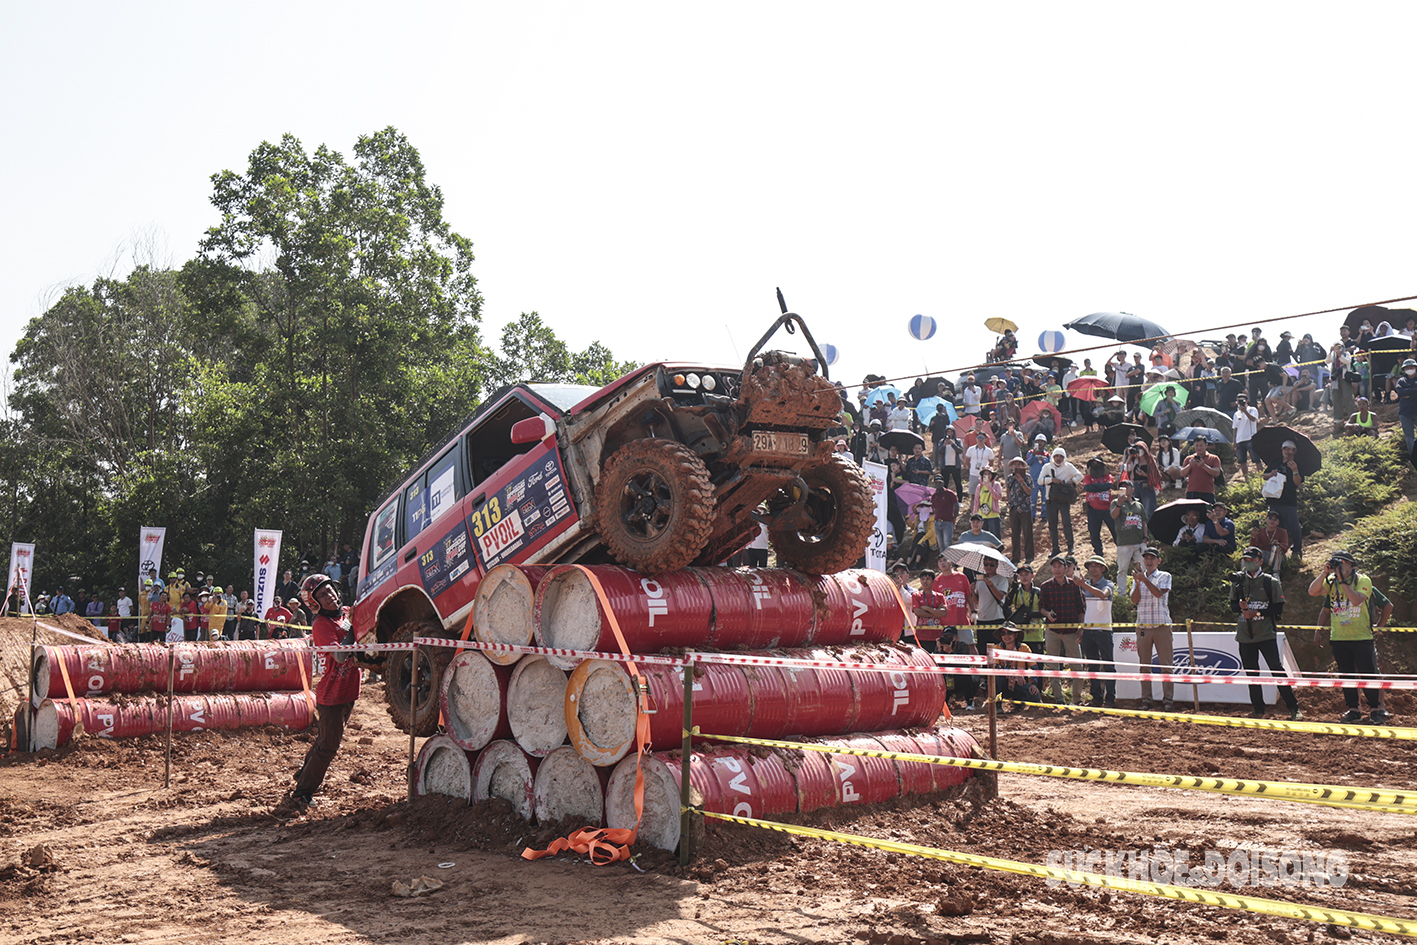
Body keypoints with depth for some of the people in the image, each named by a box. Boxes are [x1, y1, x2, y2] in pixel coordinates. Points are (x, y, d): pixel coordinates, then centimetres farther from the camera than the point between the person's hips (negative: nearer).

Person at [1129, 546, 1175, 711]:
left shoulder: (1165, 576, 4)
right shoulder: (1138, 577, 13)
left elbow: (1159, 593, -14)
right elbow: (1134, 600, 1)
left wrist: (1144, 579, -21)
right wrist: (1137, 582, -13)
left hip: (1162, 625, -3)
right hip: (1142, 626, 3)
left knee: (1166, 665, -4)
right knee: (1144, 666, 4)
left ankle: (1168, 700, -1)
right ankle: (1146, 701, 8)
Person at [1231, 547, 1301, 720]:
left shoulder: (1271, 582, -1)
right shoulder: (1238, 581, 9)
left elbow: (1278, 609, -3)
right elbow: (1232, 605, 13)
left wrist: (1256, 612, -16)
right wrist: (1240, 606, -10)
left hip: (1266, 634, -4)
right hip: (1245, 634, 4)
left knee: (1277, 669, -10)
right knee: (1251, 672, 8)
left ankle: (1293, 708, -5)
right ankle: (1258, 709, 17)